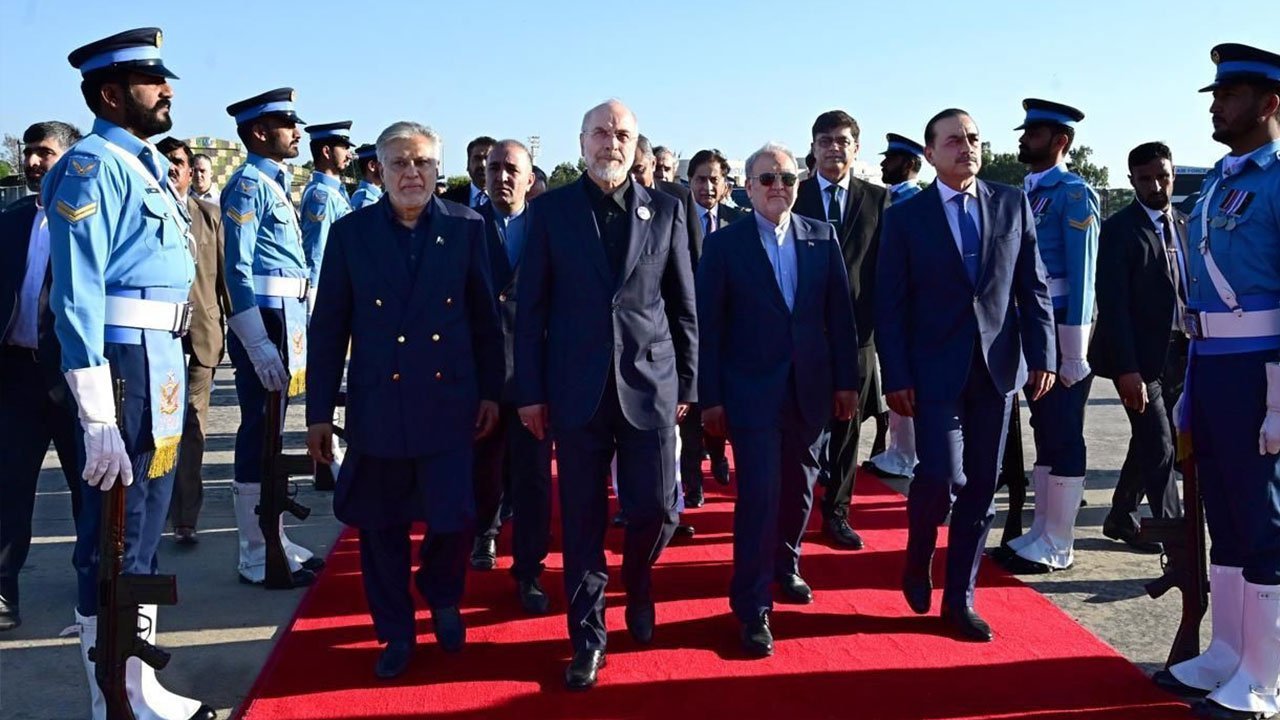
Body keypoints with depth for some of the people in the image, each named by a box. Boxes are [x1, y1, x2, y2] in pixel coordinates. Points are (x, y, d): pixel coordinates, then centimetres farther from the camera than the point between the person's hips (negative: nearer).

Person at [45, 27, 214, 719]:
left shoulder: (146, 163, 16)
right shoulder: (94, 165, -12)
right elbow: (77, 296, -19)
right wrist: (97, 418, -24)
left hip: (163, 365, 10)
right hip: (126, 364, -10)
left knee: (145, 526, 18)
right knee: (114, 537, 0)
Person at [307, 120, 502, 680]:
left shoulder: (466, 228, 1)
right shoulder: (350, 233, 1)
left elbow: (485, 317, 5)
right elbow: (328, 328, 2)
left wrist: (490, 391, 4)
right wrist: (319, 412, 2)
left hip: (449, 403, 0)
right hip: (376, 406, 1)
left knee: (453, 519, 1)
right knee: (381, 527, 9)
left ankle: (443, 601, 33)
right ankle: (396, 631, 30)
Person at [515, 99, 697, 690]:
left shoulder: (665, 210, 6)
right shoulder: (551, 210, 2)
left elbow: (684, 305, 8)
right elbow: (531, 307, 2)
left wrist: (687, 384, 6)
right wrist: (530, 390, -1)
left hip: (650, 385, 1)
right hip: (577, 390, -1)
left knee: (656, 511, 4)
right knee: (582, 520, 6)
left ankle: (638, 588, 37)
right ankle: (588, 637, 22)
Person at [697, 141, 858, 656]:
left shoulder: (823, 238, 5)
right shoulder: (724, 244, -3)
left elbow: (839, 313, 5)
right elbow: (708, 325, -4)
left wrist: (846, 381, 2)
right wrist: (710, 397, -7)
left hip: (810, 388, 4)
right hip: (752, 391, -3)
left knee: (799, 487, 16)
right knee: (758, 495, -5)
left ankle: (785, 563, 40)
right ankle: (753, 608, 4)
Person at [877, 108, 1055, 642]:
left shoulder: (1013, 204, 8)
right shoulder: (905, 217, 1)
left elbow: (1033, 287, 7)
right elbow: (889, 305, -2)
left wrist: (1042, 356, -1)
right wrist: (896, 377, -8)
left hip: (997, 368, 3)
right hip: (936, 371, -3)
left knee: (981, 488, 6)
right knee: (943, 475, -12)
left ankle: (959, 600, 19)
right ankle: (918, 562, 19)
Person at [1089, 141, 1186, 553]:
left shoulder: (1183, 226, 11)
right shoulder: (1120, 229, -9)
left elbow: (1190, 291, 12)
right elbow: (1113, 304, -14)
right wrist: (1127, 369, -18)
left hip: (1176, 354, 7)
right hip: (1139, 356, -6)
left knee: (1148, 442, 15)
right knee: (1160, 448, -5)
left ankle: (1121, 519, 30)